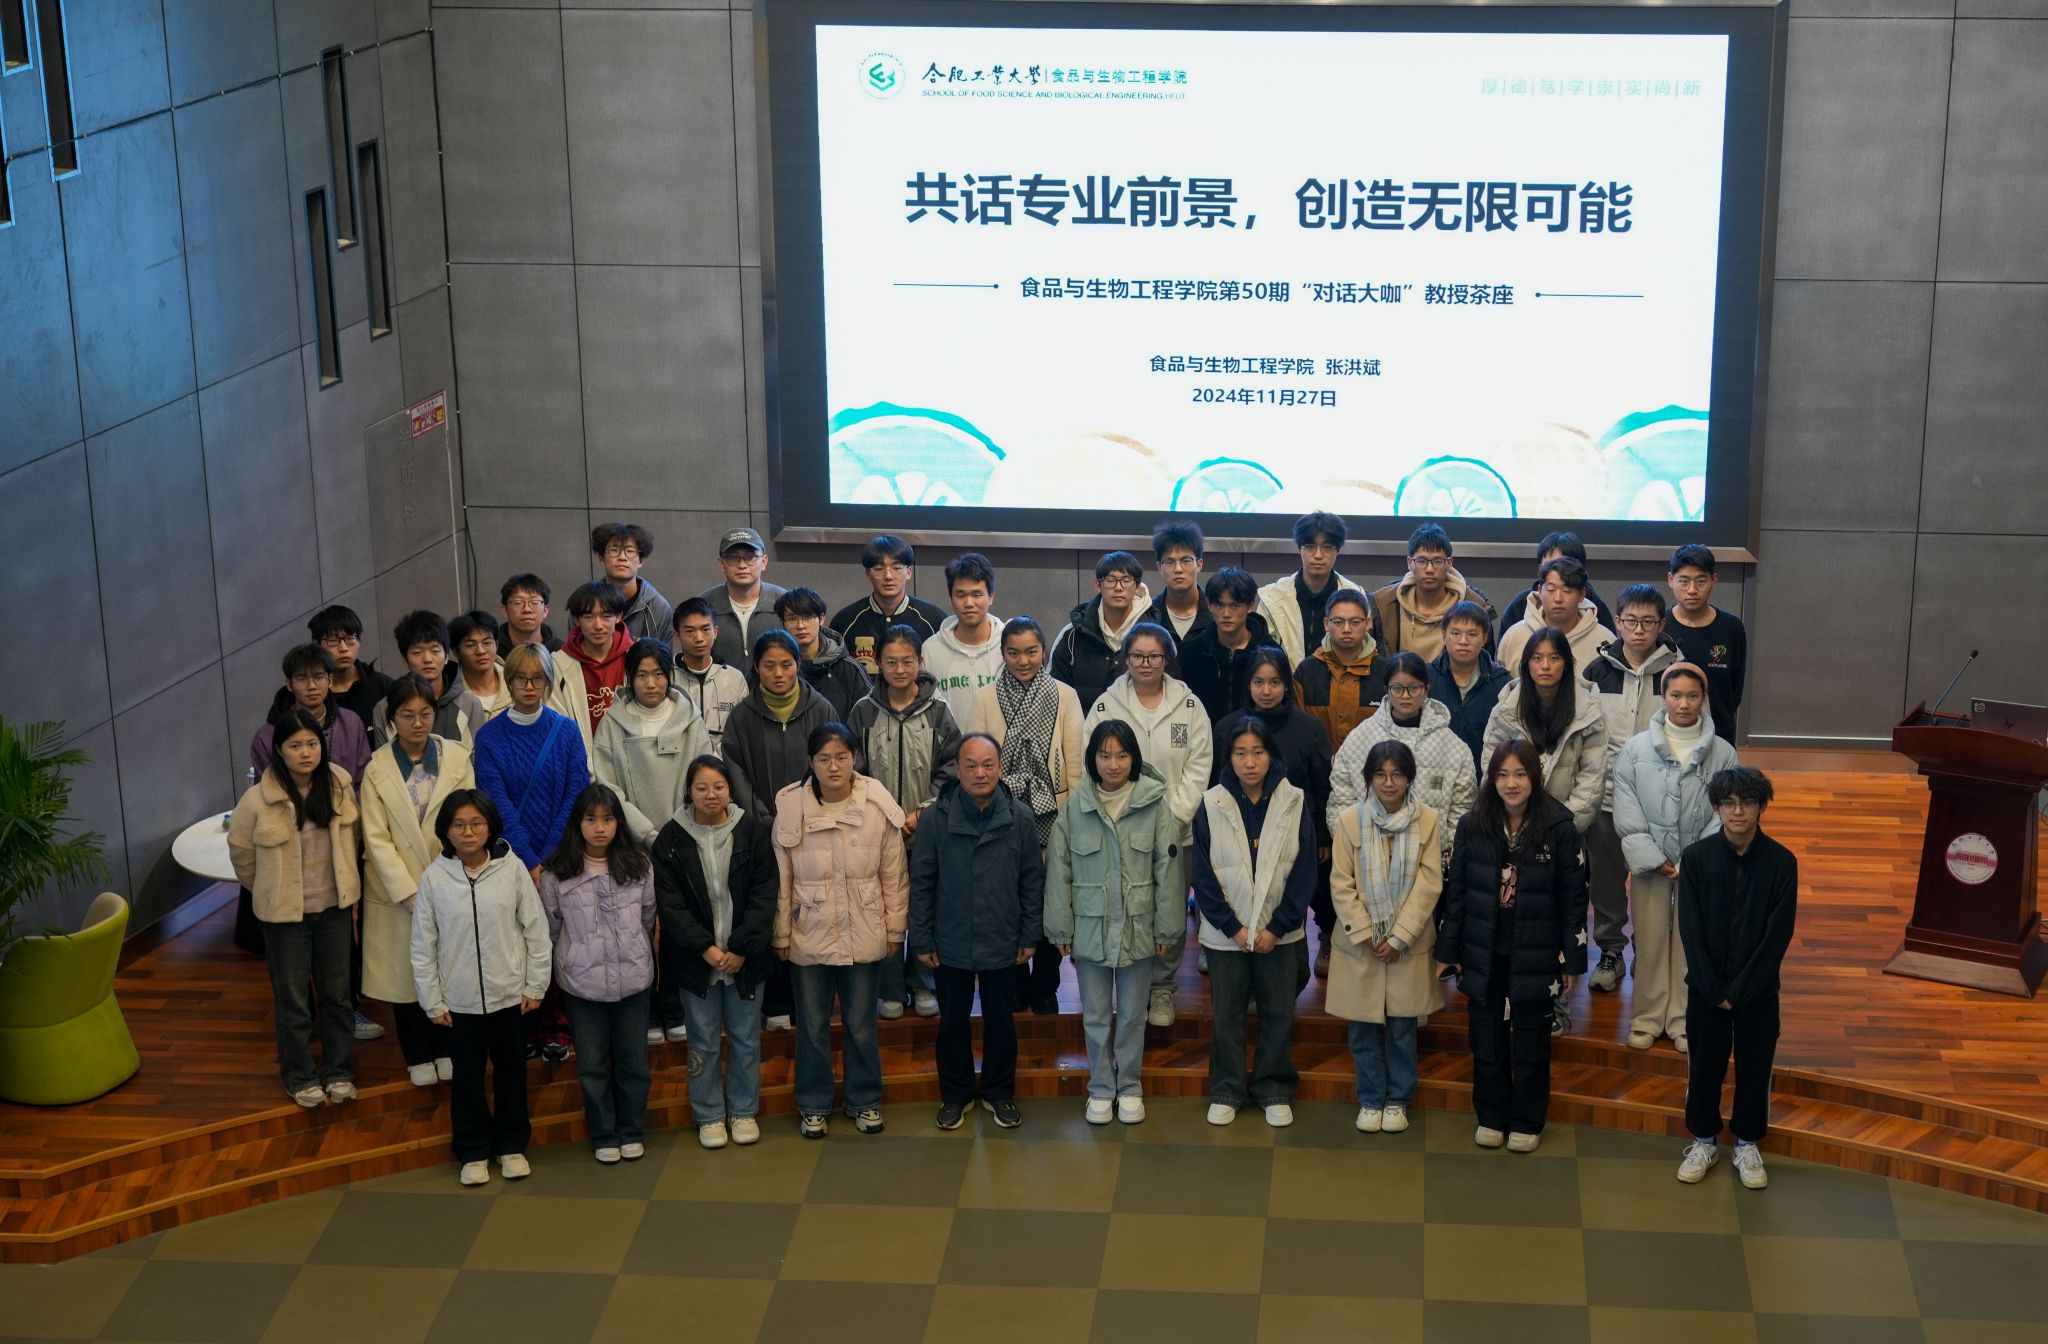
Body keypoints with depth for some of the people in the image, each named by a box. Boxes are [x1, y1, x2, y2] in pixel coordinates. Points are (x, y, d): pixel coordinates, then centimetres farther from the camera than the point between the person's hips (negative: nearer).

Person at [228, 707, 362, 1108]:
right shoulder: (259, 799, -19)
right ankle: (300, 1077, 26)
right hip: (285, 913, -3)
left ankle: (339, 1071, 30)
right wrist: (270, 890, 8)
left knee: (338, 993, 14)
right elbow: (240, 850, -3)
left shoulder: (339, 784, -8)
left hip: (334, 907, 3)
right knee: (293, 999, 10)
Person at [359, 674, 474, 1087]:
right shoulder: (377, 770, -6)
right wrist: (412, 893, -14)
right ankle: (418, 1056, 27)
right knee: (406, 972, 9)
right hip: (399, 890, 0)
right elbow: (377, 840, -8)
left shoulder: (457, 758, -6)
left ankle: (447, 1050, 26)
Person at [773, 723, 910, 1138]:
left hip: (863, 936, 0)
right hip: (809, 937, 0)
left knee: (861, 1025, 13)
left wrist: (895, 930, 1)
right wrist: (781, 935, 0)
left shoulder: (879, 807, -9)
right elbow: (780, 880, -3)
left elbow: (894, 876, -1)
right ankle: (813, 1104, 28)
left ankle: (865, 1100, 30)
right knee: (812, 1026, 12)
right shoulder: (790, 808, -10)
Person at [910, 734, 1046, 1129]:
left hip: (1002, 945, 1)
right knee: (953, 1023, 14)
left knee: (1001, 1022, 15)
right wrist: (922, 940, -5)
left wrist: (1030, 936, 0)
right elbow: (921, 883, -5)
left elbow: (1032, 880, 0)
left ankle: (999, 1092, 32)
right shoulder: (936, 818, -10)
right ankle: (956, 1093, 31)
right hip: (950, 945, 0)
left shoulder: (1019, 818, -7)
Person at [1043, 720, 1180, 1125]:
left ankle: (1129, 1087, 28)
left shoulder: (1155, 803, -8)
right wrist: (1060, 929, -2)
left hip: (1138, 928, -1)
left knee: (1132, 1015, 13)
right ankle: (1100, 1088, 26)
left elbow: (1167, 868, -4)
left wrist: (1166, 927, -3)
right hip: (1089, 928, 1)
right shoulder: (1075, 805, -6)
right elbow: (1059, 870, -2)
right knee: (1096, 1015, 11)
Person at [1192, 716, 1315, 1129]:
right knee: (1227, 1016, 9)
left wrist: (1277, 927, -10)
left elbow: (1304, 873, -5)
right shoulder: (1212, 806, -6)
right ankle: (1225, 1092, 22)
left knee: (1278, 1016, 9)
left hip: (1279, 934, 0)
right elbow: (1204, 876, -4)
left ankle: (1275, 1092, 22)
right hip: (1225, 935, 0)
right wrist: (1233, 927, -10)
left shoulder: (1295, 802, -5)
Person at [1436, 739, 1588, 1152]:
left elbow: (1573, 898, -4)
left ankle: (1527, 1122, 21)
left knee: (1530, 1043, 8)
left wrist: (1572, 961, -4)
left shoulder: (1559, 828, -8)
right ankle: (1491, 1117, 24)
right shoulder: (1473, 825, -1)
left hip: (1535, 957, -2)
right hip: (1483, 954, 2)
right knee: (1487, 1041, 9)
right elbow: (1454, 890, 4)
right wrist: (1448, 951, 5)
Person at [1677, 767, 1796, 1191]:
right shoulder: (1696, 857, -8)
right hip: (1706, 987, 0)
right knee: (1704, 1065, 11)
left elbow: (1778, 936, -10)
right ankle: (1704, 1140, 28)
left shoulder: (1782, 862, -10)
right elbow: (1691, 930, -7)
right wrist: (1715, 990, -12)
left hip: (1758, 989, 0)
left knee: (1754, 1067, 10)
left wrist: (1739, 991, -12)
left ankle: (1747, 1144, 27)